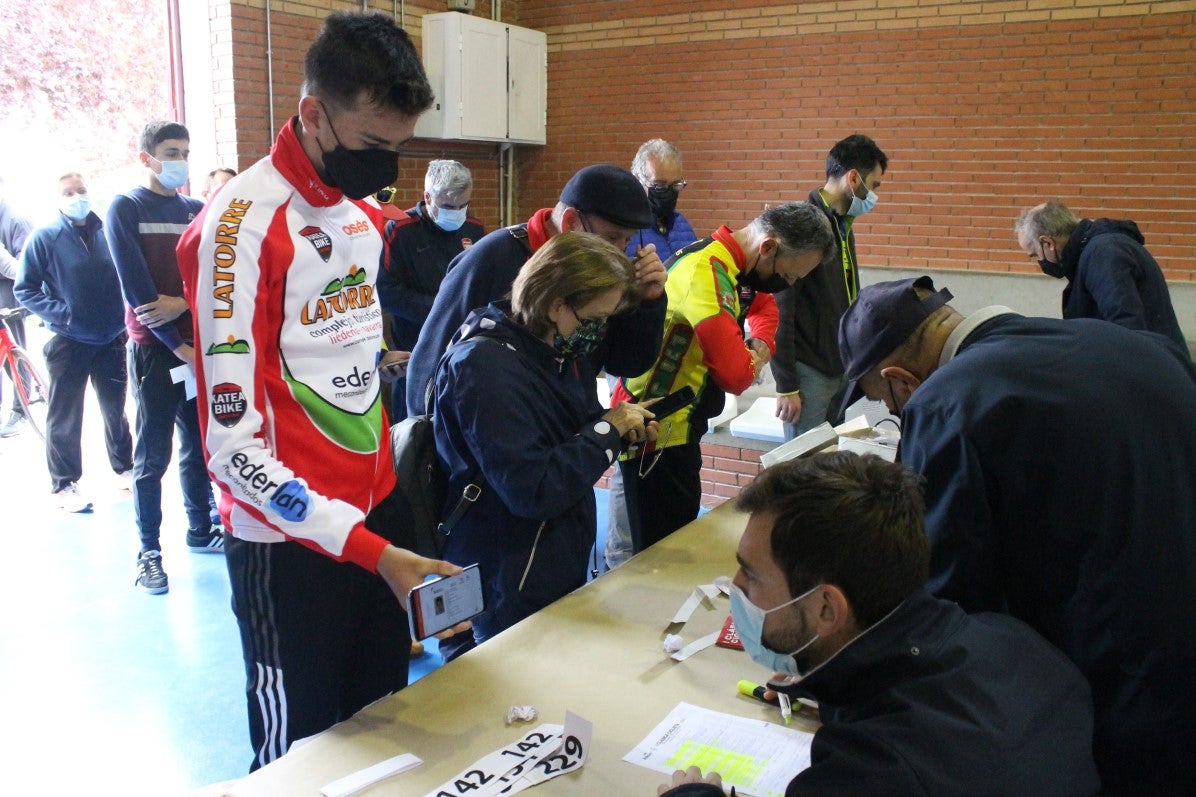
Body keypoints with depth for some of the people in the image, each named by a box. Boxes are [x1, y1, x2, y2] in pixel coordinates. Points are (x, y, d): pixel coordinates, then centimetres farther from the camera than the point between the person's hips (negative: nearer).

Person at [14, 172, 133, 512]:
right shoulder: (44, 237, -7)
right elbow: (25, 289, -5)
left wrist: (125, 312, -3)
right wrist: (61, 313, -16)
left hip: (112, 339, 3)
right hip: (68, 342, -3)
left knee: (115, 409, 17)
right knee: (65, 417, 6)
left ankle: (124, 467, 33)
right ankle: (63, 484, 17)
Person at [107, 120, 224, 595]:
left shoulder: (197, 211, 11)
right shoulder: (126, 208, -3)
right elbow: (136, 288, -11)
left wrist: (183, 302, -15)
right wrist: (177, 345, -13)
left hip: (198, 344, 5)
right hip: (153, 347, -4)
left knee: (199, 446, 11)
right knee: (153, 455, -1)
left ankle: (201, 530, 25)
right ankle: (149, 552, 7)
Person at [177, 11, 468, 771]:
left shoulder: (367, 212, 7)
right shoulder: (241, 224, -17)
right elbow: (231, 441, -21)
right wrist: (365, 548, -25)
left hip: (379, 507, 7)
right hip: (292, 537, -7)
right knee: (304, 748, 10)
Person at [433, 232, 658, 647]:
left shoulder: (558, 351, 3)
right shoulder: (484, 364, -24)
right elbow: (533, 491, -29)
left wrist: (625, 427, -2)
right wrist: (609, 428, -19)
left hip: (564, 568, 9)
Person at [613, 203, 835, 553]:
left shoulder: (733, 265, 5)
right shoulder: (707, 273, -25)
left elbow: (765, 308, 26)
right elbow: (736, 375, -31)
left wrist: (757, 351, 4)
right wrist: (756, 358, -7)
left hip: (678, 428, 10)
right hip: (656, 433, -10)